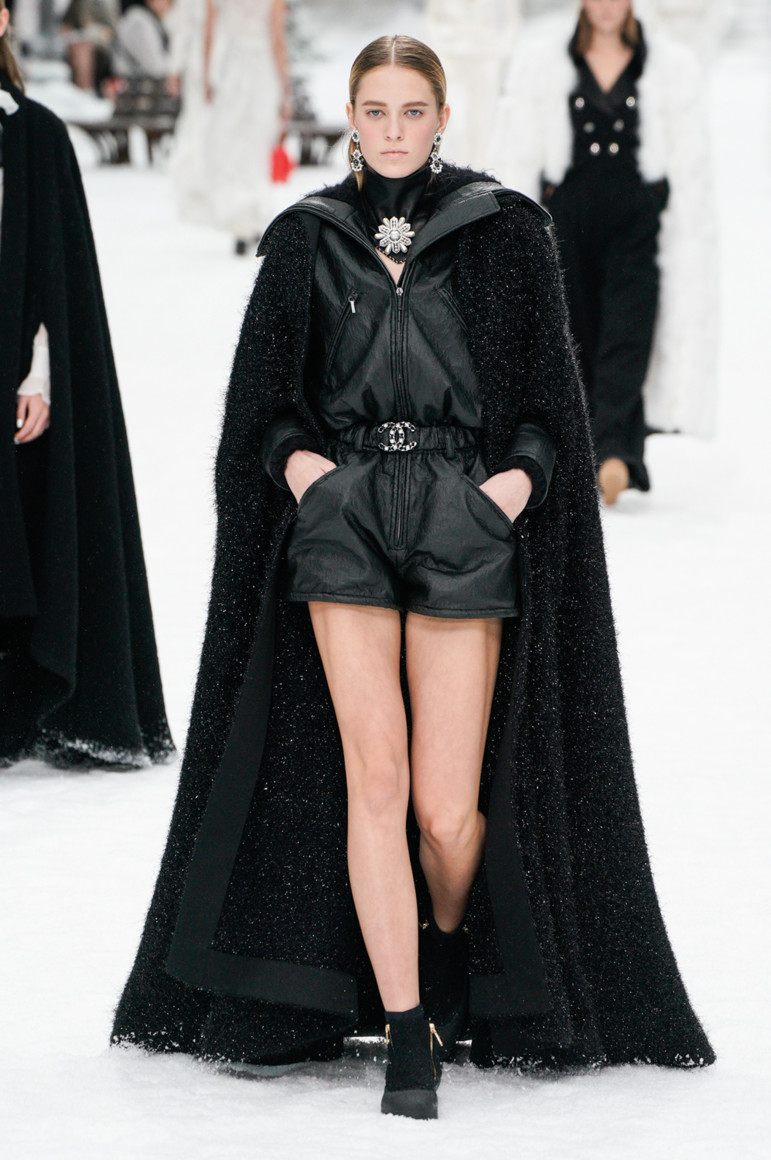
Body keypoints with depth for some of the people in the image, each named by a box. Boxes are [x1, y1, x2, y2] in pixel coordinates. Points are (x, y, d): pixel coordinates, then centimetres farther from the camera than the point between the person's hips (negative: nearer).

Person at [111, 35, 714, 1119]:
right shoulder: (307, 239, 10)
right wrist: (291, 456, -4)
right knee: (374, 779, -9)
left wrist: (524, 471, -9)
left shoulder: (501, 233, 6)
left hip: (463, 516, -1)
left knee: (448, 805, -5)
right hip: (345, 514, 1)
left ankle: (450, 952, 27)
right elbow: (263, 388, 14)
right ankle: (407, 1033, -7)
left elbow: (547, 382, 7)